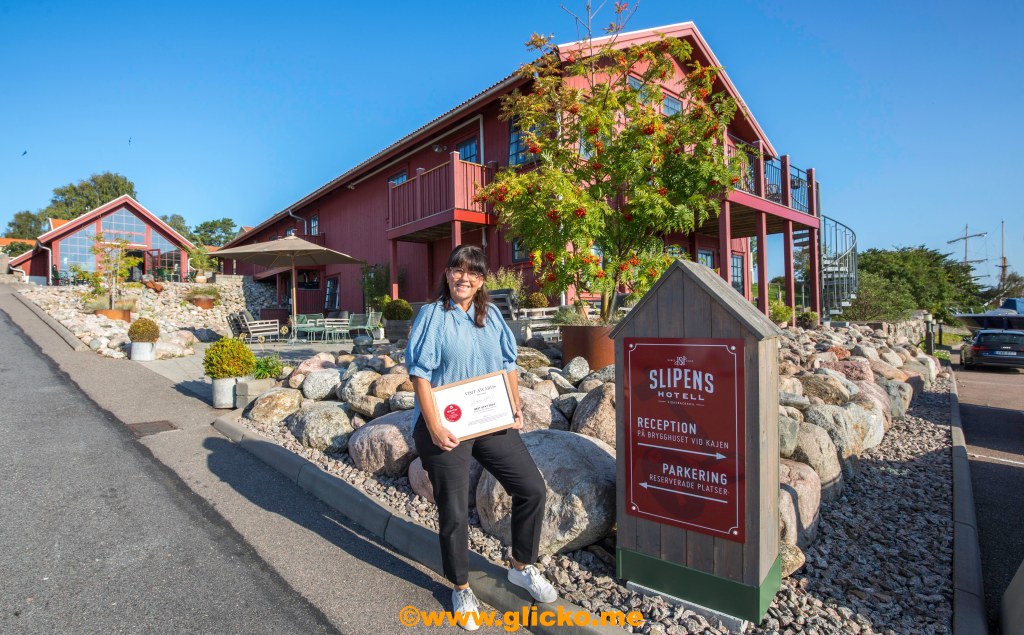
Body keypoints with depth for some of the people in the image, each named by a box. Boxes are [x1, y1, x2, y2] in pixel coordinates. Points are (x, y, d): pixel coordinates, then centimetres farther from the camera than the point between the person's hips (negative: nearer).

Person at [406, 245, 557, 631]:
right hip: (448, 428, -5)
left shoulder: (492, 315, 7)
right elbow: (420, 374, -13)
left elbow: (508, 365, 12)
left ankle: (522, 567, 31)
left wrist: (516, 409, 3)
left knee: (532, 489, 7)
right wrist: (434, 428, -18)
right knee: (454, 513, 7)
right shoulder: (433, 315, -9)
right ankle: (461, 589, 32)